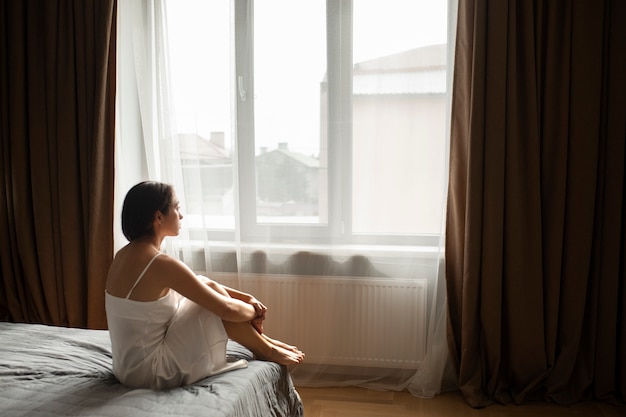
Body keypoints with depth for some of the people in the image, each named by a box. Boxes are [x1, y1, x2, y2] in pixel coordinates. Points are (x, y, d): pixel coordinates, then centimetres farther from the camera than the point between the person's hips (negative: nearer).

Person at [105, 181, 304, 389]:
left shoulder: (126, 254, 3)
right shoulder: (161, 264, -25)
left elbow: (204, 285, 10)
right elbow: (227, 309, -20)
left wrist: (247, 297, 5)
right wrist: (254, 310, 1)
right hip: (150, 372, -9)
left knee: (209, 287, 7)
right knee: (220, 307, -9)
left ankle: (263, 341, 19)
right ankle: (267, 351, 16)